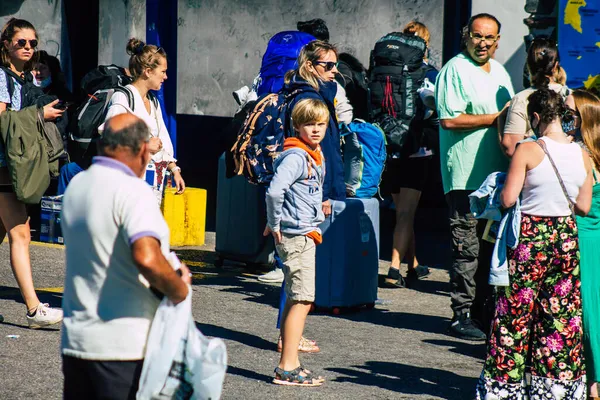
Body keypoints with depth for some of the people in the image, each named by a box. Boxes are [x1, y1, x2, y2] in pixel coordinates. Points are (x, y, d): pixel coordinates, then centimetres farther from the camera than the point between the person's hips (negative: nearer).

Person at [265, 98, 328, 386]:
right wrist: (274, 224, -17)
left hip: (305, 235, 10)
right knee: (302, 299, -10)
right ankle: (287, 368, -9)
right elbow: (274, 191, -29)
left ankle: (289, 365, 20)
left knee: (295, 300, 13)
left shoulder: (315, 156, 13)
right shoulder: (295, 156, -17)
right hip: (296, 235, -10)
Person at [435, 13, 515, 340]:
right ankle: (461, 315, -2)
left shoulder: (499, 72, 18)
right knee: (467, 248, -7)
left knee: (492, 245, 10)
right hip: (466, 176, -8)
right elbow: (449, 119, -17)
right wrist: (495, 118, -13)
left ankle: (482, 309, 17)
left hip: (496, 174, 8)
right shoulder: (455, 70, -7)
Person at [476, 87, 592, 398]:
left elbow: (507, 200, -16)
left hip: (530, 237, -4)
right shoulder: (583, 155, -1)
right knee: (561, 314, 12)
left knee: (516, 313, 6)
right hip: (566, 237, 4)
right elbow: (583, 207, 3)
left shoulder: (528, 151, -14)